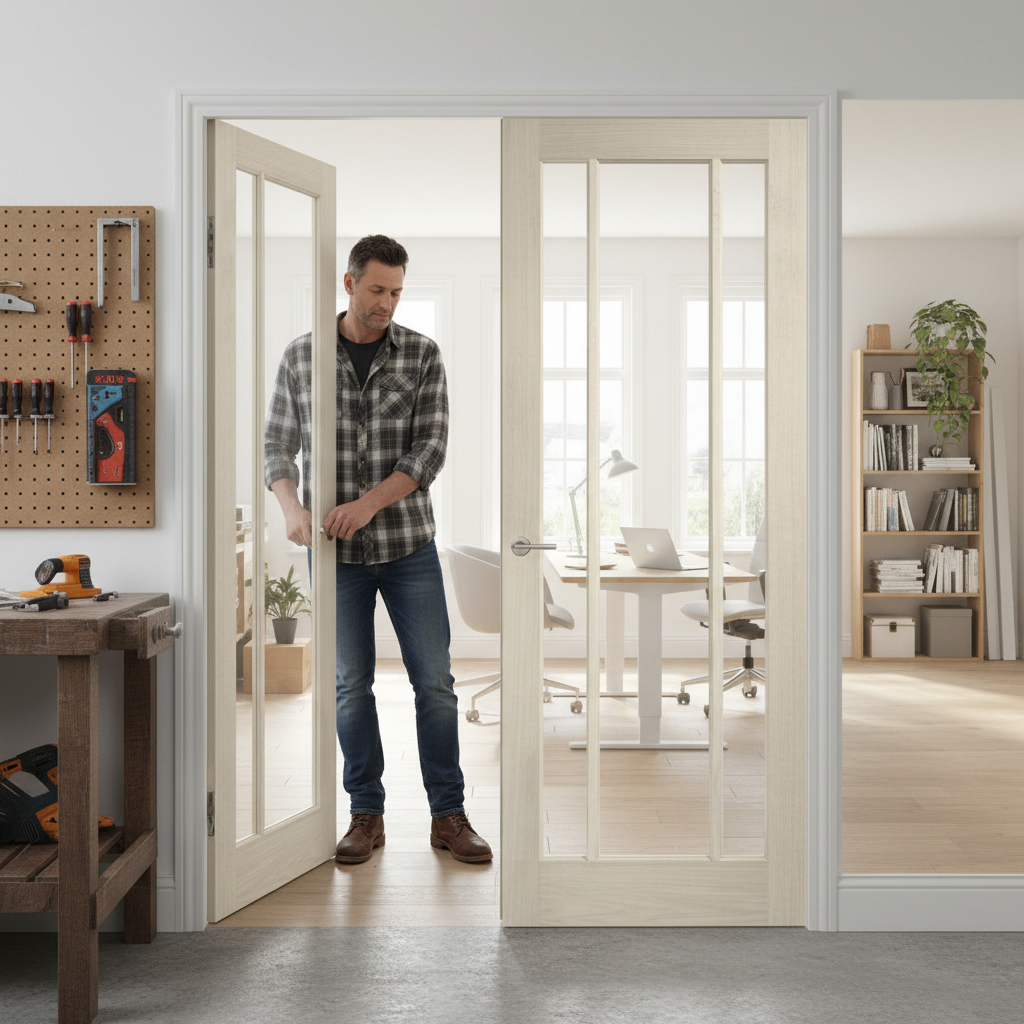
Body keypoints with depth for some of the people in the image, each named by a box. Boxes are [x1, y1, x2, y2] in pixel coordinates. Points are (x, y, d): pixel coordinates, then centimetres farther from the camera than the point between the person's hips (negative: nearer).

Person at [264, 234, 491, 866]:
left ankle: (449, 815, 15)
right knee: (352, 685, 7)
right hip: (337, 551, 0)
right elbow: (279, 445, 4)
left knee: (435, 681, 2)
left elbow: (431, 449, -8)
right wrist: (292, 508, -15)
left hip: (408, 544, 0)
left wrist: (369, 503, -20)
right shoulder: (302, 356, 2)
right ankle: (367, 815, 21)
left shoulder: (423, 356, 0)